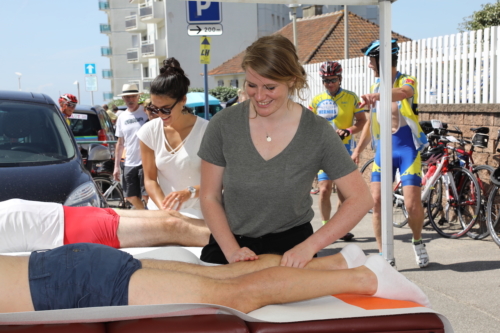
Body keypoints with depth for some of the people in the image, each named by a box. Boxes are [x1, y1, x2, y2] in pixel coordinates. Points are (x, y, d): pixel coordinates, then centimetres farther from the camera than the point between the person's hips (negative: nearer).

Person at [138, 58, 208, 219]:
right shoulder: (149, 131, -3)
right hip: (158, 211, 2)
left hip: (196, 214, -2)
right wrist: (164, 208, -15)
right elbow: (150, 179, 0)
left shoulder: (205, 130, -12)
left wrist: (190, 192, -26)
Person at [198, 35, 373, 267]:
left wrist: (309, 246, -18)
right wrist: (231, 250, -12)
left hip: (291, 250, -1)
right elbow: (210, 197, 0)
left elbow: (360, 199, -9)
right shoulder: (223, 125, -9)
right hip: (229, 246, 1)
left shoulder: (318, 132, -11)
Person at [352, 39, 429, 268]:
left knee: (412, 203, -9)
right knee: (376, 200, -6)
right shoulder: (376, 87, 11)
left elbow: (402, 92, -34)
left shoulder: (407, 81, -7)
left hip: (407, 148, -5)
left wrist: (378, 96, -54)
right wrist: (358, 150, 17)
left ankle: (417, 242, 22)